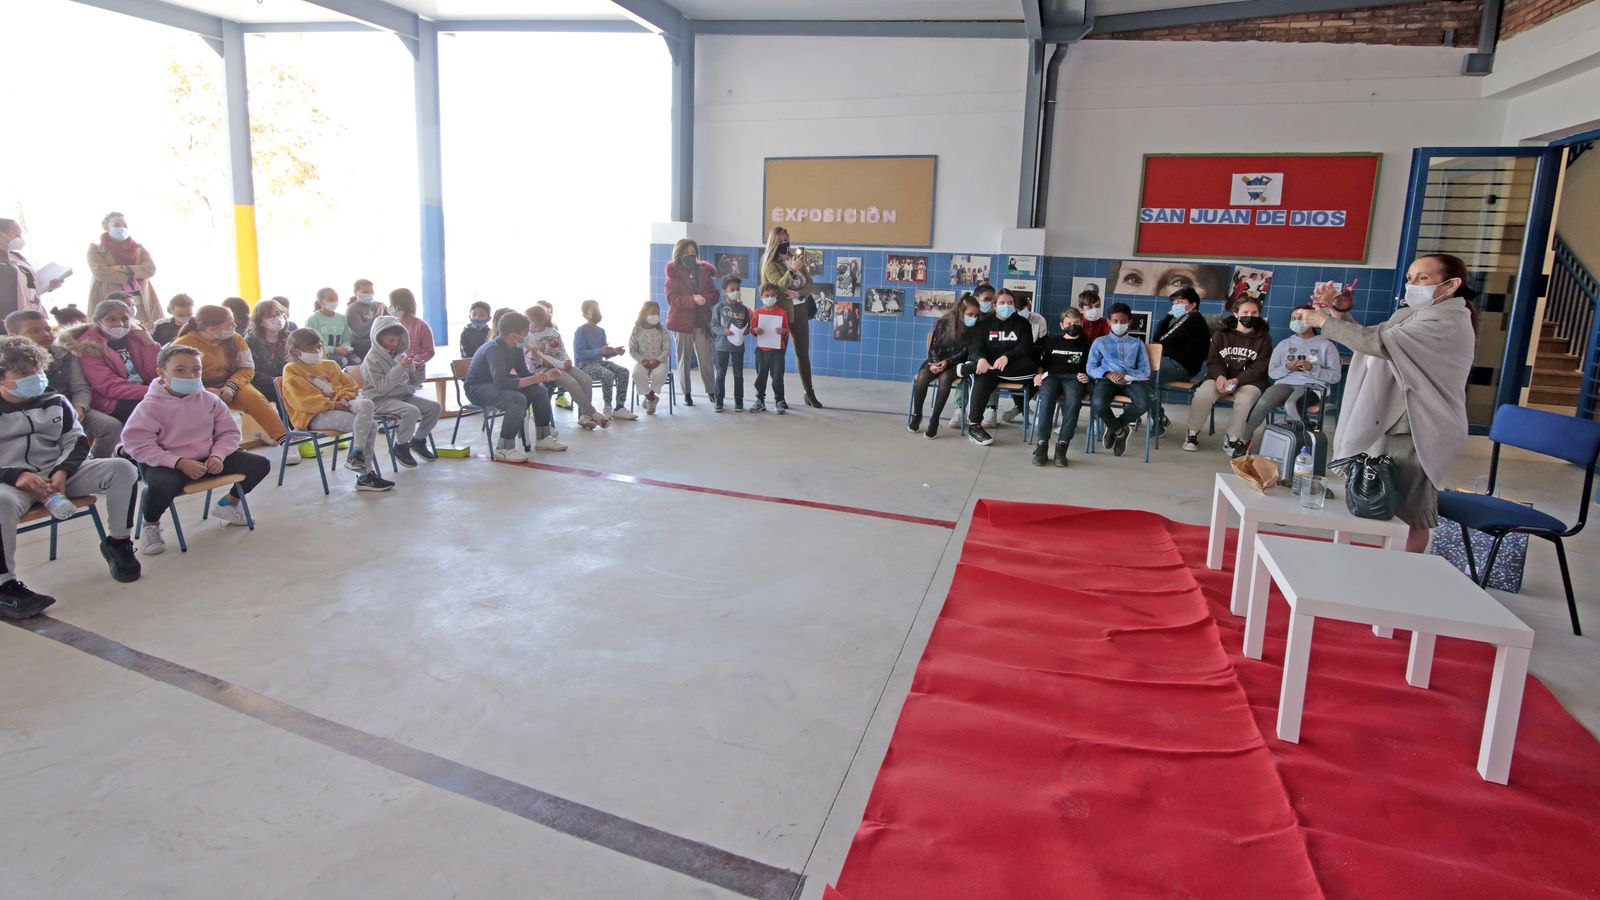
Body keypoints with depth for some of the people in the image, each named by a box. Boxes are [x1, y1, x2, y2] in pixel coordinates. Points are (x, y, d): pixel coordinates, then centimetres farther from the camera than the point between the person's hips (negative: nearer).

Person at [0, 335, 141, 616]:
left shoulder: (54, 401, 12)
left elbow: (76, 441, 12)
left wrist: (62, 471, -7)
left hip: (57, 474, 4)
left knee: (122, 469, -15)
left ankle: (117, 543, -2)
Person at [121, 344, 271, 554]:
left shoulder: (210, 400, 3)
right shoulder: (151, 405, -11)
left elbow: (228, 433, 8)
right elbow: (137, 444, -17)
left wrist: (217, 455, -13)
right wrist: (179, 462, -28)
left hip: (207, 458, 5)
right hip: (165, 463, -5)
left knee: (260, 465, -4)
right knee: (164, 484, -41)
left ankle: (228, 504, 24)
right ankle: (150, 526, -5)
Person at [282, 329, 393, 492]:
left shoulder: (330, 365, 23)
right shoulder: (291, 370, 3)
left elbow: (350, 385, 20)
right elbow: (304, 401, -10)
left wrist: (344, 399, -3)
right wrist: (333, 404, -17)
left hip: (339, 406, 7)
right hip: (313, 416, -7)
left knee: (366, 404, -26)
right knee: (369, 424, -26)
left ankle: (356, 455, -25)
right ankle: (366, 475, -23)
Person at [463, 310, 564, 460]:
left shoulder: (516, 348, -1)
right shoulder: (494, 350, -27)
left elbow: (524, 374, 4)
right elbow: (501, 382, -37)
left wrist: (545, 376, -15)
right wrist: (534, 379, -34)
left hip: (497, 383, 9)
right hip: (477, 387, -9)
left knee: (539, 391, -1)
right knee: (518, 399, -32)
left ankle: (543, 437, 10)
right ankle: (504, 448, -24)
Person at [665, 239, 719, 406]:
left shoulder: (704, 271, 8)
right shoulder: (674, 273, -1)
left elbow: (714, 295, 5)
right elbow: (672, 299, -11)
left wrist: (705, 299, -18)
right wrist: (692, 300, -24)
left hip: (702, 322, 2)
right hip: (681, 322, -2)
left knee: (706, 359, -1)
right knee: (683, 360, 6)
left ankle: (711, 391, 9)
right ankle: (687, 394, 15)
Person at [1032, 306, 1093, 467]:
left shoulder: (1086, 344, 21)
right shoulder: (1051, 340, 27)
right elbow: (1042, 362, 24)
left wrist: (1087, 377, -9)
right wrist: (1039, 374, 3)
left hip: (1074, 378, -1)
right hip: (1052, 375, 1)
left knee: (1073, 401, -38)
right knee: (1047, 397, -37)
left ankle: (1062, 446, -41)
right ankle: (1042, 444, -40)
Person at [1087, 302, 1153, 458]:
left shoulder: (1137, 343, 18)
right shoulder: (1100, 342, 17)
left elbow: (1145, 371, 8)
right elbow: (1091, 368, 7)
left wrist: (1126, 375, -12)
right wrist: (1107, 374, -14)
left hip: (1131, 380, 1)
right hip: (1107, 379, -1)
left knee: (1144, 403, -33)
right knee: (1098, 404, -35)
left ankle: (1114, 426, -3)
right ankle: (1120, 430, -3)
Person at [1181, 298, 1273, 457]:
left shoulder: (1263, 338, 4)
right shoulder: (1221, 334, 9)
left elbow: (1259, 368, -5)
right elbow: (1213, 360, 4)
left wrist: (1237, 380, -22)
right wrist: (1219, 376, -19)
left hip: (1249, 381, -1)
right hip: (1221, 377, 1)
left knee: (1244, 400, -35)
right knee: (1202, 394, -29)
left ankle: (1232, 440, -19)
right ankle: (1193, 433, -12)